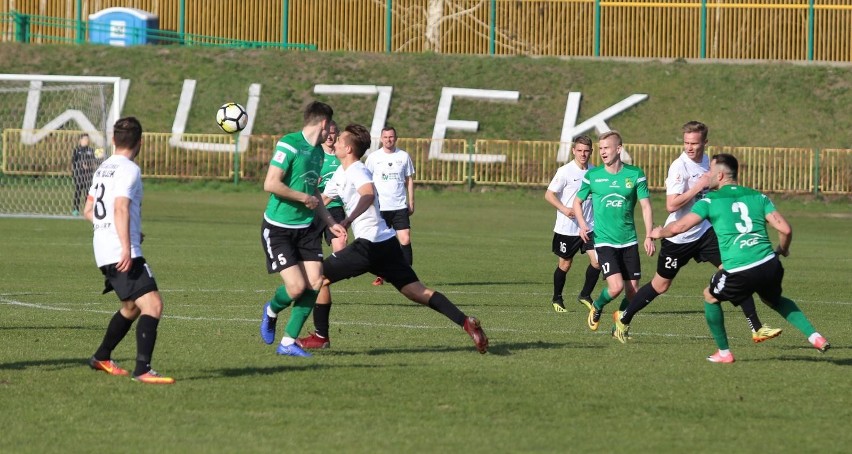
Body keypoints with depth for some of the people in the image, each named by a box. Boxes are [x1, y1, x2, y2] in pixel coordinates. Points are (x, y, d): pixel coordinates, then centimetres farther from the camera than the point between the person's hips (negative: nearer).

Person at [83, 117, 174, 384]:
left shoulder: (103, 169, 17)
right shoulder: (128, 169, -10)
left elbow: (89, 211, 26)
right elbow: (121, 208, -23)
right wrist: (126, 247, -29)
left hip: (103, 252, 10)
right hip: (122, 253, -10)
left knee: (132, 307, 26)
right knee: (152, 305, -16)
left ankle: (101, 358, 37)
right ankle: (143, 370, -28)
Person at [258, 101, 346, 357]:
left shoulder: (318, 151, 12)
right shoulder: (289, 144, -15)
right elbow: (271, 184, -22)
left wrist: (331, 223, 19)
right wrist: (305, 198, -13)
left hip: (306, 228, 8)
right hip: (278, 228, -8)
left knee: (315, 282, -6)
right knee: (296, 286, -15)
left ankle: (288, 342, 6)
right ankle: (271, 311, 20)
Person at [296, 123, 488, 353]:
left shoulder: (357, 171, -10)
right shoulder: (341, 173, 20)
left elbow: (368, 194, -32)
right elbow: (322, 199, 34)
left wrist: (348, 221, -44)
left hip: (369, 245, -10)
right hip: (386, 242, 10)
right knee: (417, 291, 3)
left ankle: (321, 337, 4)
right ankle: (466, 322, -8)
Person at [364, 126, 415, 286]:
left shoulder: (404, 156, 7)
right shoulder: (373, 157, 4)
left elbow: (409, 180, 13)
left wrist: (411, 203, 8)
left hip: (400, 207, 0)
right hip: (380, 207, 0)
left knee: (405, 239, -10)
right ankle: (380, 275, 12)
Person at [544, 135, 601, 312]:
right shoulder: (565, 171, -11)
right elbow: (549, 194, -9)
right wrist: (564, 209, -23)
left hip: (589, 226, 4)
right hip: (567, 228, -4)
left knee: (597, 260, -9)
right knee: (565, 264, 7)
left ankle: (585, 295, 10)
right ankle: (557, 298, 27)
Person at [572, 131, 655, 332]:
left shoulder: (635, 174, 0)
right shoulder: (592, 175, 1)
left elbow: (645, 206, 1)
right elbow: (577, 202, 13)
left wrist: (649, 236, -9)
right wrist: (582, 224, -4)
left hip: (629, 240, 2)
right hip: (604, 240, -2)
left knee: (633, 291, 1)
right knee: (616, 286, -18)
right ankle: (597, 308, 13)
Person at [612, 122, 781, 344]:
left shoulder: (705, 161, 4)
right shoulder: (679, 166, -20)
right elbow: (671, 205, -30)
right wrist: (700, 186, -28)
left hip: (704, 232, 6)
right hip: (679, 237, -6)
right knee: (660, 285, 9)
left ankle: (756, 328, -6)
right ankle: (623, 319, 31)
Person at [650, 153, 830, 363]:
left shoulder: (710, 200, 5)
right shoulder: (757, 197, 15)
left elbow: (678, 227, 0)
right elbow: (785, 229, 6)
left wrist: (659, 233, 22)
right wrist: (782, 249, 28)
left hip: (739, 272, -4)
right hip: (769, 265, 4)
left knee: (710, 297, 24)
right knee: (774, 300, 34)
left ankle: (724, 352, 27)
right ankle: (814, 336, 23)